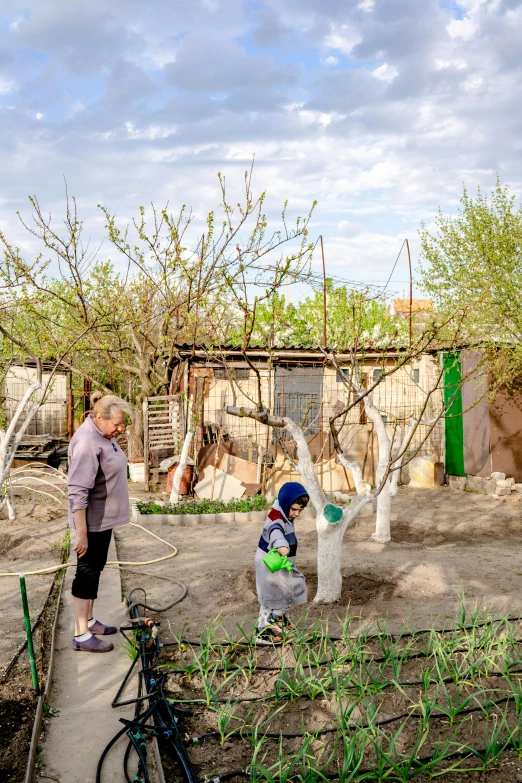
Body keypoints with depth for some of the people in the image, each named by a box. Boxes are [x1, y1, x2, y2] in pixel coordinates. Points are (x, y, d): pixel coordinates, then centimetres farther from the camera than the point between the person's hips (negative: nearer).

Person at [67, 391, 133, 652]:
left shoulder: (104, 434, 4)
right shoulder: (86, 443, -26)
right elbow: (77, 493, -27)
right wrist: (81, 534, -26)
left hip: (104, 518, 9)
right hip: (92, 522, -9)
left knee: (95, 569, 18)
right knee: (87, 572, 0)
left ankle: (89, 621, 32)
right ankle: (81, 635, 11)